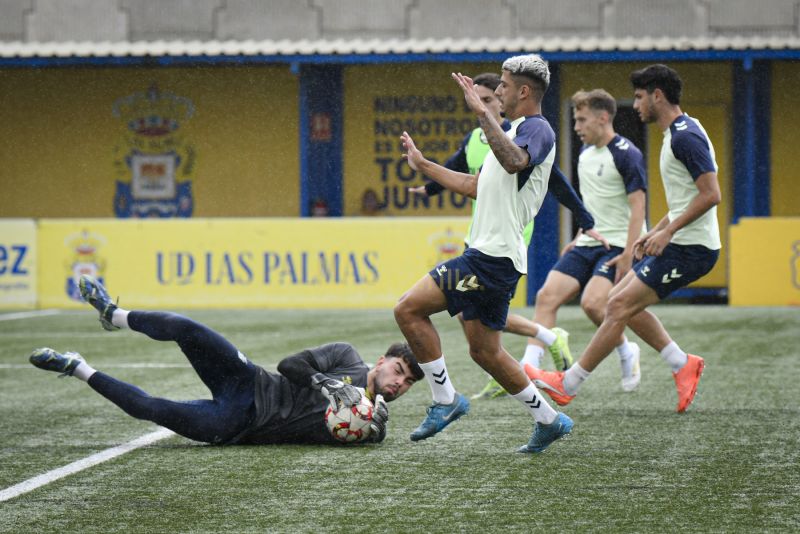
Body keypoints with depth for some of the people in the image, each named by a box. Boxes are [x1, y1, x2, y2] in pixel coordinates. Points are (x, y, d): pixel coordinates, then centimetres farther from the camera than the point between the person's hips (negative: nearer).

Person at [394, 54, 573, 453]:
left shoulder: (536, 129, -11)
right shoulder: (516, 131, 21)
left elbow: (513, 162, -36)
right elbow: (477, 186, 30)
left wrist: (482, 112, -39)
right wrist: (423, 165, 33)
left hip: (493, 257, -11)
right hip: (488, 253, 11)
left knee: (408, 309, -12)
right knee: (484, 350, 14)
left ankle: (445, 400, -4)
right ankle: (548, 420, 20)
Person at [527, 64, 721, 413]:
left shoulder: (685, 136, -17)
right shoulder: (679, 133, 16)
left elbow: (711, 194, -24)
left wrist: (668, 231, -22)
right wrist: (656, 232, 18)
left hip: (690, 249, -11)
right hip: (683, 244, 11)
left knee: (620, 306, -9)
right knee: (620, 302, 12)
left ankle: (567, 385, -3)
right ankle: (682, 365, 11)